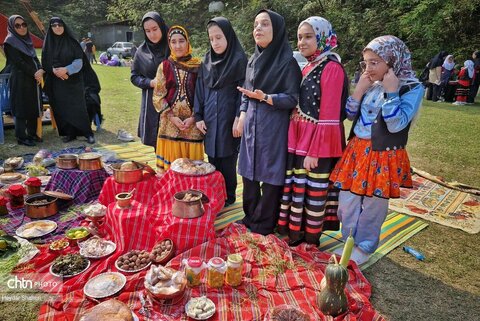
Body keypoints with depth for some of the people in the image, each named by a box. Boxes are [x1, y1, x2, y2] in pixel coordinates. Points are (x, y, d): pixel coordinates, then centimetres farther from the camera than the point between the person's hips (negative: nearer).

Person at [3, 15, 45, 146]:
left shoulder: (27, 40, 17)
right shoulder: (10, 41, -5)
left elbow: (35, 58, 11)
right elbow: (18, 62, -12)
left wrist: (40, 70, -8)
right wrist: (34, 73, -15)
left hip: (33, 79, 7)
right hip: (19, 80, -7)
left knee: (34, 107, 9)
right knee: (21, 108, -4)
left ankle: (32, 133, 19)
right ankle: (21, 137, 2)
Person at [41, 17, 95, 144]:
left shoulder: (72, 42, 0)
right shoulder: (48, 43, 7)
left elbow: (79, 61, -6)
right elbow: (45, 63, 3)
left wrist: (66, 69, -19)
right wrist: (54, 70, -16)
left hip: (73, 81, -3)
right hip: (55, 82, 3)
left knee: (78, 107, -6)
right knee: (61, 108, 3)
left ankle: (88, 133, 0)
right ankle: (69, 133, 12)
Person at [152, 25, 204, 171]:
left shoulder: (198, 65, 2)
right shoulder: (164, 66, 5)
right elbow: (158, 96, 3)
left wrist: (193, 118, -9)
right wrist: (172, 117, -8)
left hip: (192, 124, -1)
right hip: (170, 124, 1)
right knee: (170, 163, 4)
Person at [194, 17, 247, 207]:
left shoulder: (239, 59, -6)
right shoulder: (207, 61, 9)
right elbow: (200, 89, 9)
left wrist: (239, 118, -14)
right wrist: (198, 117, 4)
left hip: (228, 118, -5)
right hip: (209, 119, 5)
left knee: (227, 160, 4)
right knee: (212, 159, 12)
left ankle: (228, 197, 22)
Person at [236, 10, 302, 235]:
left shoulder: (288, 61, -10)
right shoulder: (253, 60, 11)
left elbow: (294, 98, -12)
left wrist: (265, 97, -24)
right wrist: (242, 117, 8)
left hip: (274, 127, -7)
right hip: (251, 124, 7)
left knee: (270, 174, 2)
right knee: (249, 171, 13)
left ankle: (264, 224, 18)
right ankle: (250, 217, 30)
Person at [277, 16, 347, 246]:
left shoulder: (332, 68, -14)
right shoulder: (307, 67, 12)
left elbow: (329, 117, -18)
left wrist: (314, 152, -20)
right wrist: (296, 142, 9)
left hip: (319, 142, -8)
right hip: (300, 139, 8)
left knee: (314, 190, 6)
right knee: (297, 186, 16)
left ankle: (310, 237, 25)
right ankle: (295, 229, 35)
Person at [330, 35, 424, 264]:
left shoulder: (412, 88, -10)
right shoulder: (371, 84, 5)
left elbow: (396, 125, -21)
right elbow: (351, 115, 8)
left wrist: (391, 91, -19)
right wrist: (359, 90, -5)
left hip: (383, 155, -5)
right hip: (357, 151, 5)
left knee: (373, 206, 9)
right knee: (346, 202, 12)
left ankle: (364, 247, 31)